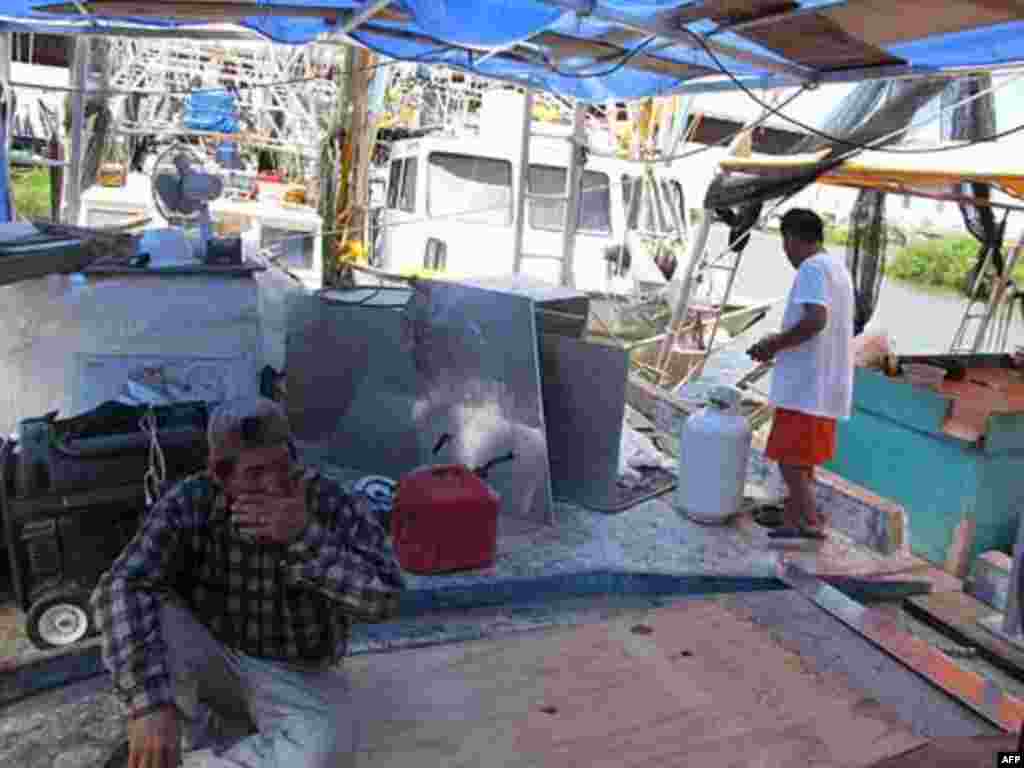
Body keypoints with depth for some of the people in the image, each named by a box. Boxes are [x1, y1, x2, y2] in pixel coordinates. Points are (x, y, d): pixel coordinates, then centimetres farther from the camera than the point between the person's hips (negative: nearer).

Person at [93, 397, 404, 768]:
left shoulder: (329, 503, -21)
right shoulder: (191, 503, -19)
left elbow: (384, 596, -30)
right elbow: (121, 590, -31)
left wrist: (304, 537, -42)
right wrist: (151, 703, -44)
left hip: (297, 678, -1)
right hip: (211, 659, 2)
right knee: (138, 615, -27)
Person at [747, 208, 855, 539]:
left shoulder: (812, 267, -12)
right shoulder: (838, 268, 19)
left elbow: (815, 320, -26)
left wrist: (774, 344, -14)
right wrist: (779, 342, 17)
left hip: (807, 384, -10)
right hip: (823, 385, 10)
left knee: (789, 457, -5)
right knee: (801, 459, 15)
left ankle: (812, 523, -3)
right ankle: (792, 521, 21)